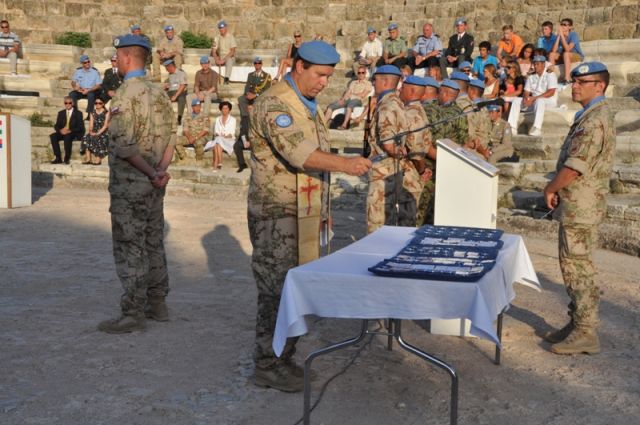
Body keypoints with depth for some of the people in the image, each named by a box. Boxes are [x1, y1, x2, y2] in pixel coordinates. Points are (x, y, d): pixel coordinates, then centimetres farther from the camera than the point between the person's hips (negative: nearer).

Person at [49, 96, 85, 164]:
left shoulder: (78, 113, 4)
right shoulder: (61, 113, 16)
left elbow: (80, 127, -6)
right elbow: (56, 126, 11)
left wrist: (70, 131, -20)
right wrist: (60, 130, -13)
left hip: (75, 134, -4)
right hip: (63, 132, 5)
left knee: (67, 136, -39)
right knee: (52, 136, -25)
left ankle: (67, 158, -30)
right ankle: (58, 158, -25)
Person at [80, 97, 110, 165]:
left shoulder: (106, 113, 3)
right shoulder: (92, 113, 17)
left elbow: (105, 125, -6)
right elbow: (91, 124, 9)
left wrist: (98, 133, -18)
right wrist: (90, 131, -13)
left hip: (103, 133, -4)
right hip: (94, 132, 4)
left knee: (97, 139, -35)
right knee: (86, 138, -27)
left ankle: (98, 159, -30)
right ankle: (88, 159, -31)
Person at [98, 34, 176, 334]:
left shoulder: (125, 94, -15)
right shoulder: (159, 93, 9)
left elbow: (124, 144, -21)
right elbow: (171, 136, 7)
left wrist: (151, 174, -14)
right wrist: (161, 170, -4)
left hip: (129, 183, -8)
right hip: (153, 184, 8)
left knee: (129, 248, -2)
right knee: (153, 244, 15)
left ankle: (133, 314, 3)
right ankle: (157, 304, 24)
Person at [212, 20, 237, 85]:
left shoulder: (231, 37, -5)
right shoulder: (217, 38, 10)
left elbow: (232, 51, -15)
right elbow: (213, 51, 3)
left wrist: (224, 59, -25)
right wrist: (216, 59, -18)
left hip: (229, 57, -5)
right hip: (220, 58, 5)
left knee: (229, 60, -39)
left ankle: (226, 79, -50)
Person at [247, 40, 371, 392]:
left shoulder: (309, 105, 17)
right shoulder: (274, 104, -14)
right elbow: (297, 152, -28)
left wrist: (322, 207, 22)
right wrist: (344, 163, -38)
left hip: (304, 214, 9)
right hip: (277, 215, -9)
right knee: (277, 290, -4)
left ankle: (283, 357, 23)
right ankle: (269, 366, 6)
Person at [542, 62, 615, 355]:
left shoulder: (595, 120, -18)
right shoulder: (592, 116, 15)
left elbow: (575, 167, -23)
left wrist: (551, 188, -7)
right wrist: (557, 188, 9)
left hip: (580, 208, -10)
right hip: (577, 206, 10)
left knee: (578, 269, -5)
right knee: (574, 267, 16)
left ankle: (586, 334, 2)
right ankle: (578, 324, 25)